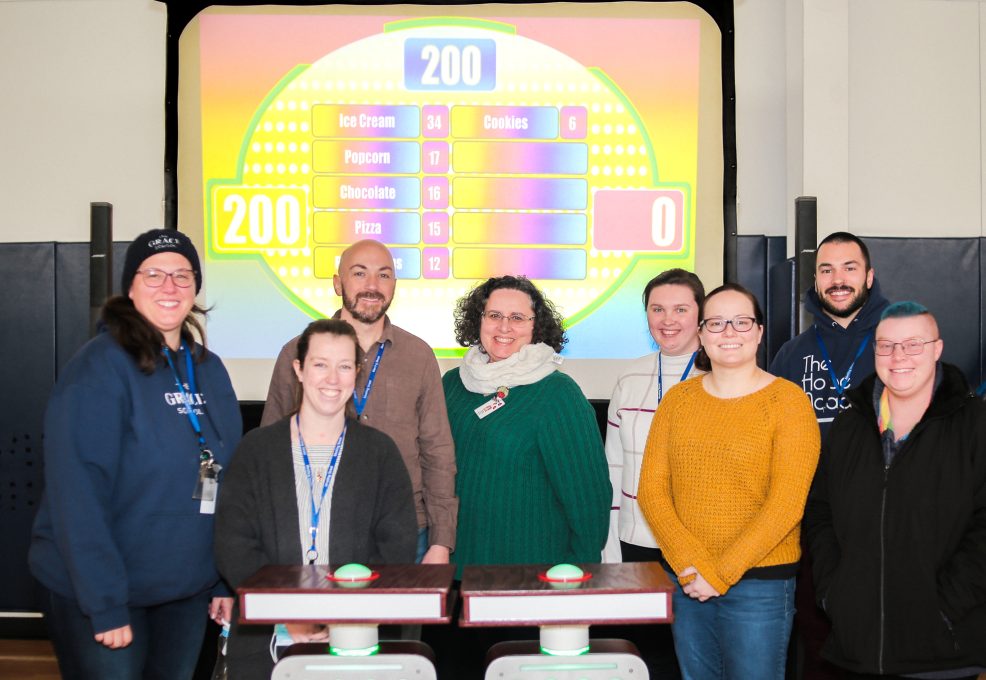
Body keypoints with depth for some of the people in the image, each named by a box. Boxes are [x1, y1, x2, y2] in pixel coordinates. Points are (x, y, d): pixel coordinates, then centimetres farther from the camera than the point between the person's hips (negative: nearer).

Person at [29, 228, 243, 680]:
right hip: (101, 596, -6)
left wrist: (227, 579, 6)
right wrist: (105, 605, -20)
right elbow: (78, 491, -18)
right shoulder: (100, 365, -14)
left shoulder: (209, 369, 5)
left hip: (187, 592, 6)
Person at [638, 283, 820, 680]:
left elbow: (786, 505, -13)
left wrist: (720, 574, -14)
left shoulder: (787, 401, -7)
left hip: (758, 583, -4)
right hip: (684, 582, 4)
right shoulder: (678, 398, 5)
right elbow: (651, 488, 0)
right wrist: (690, 565, -12)